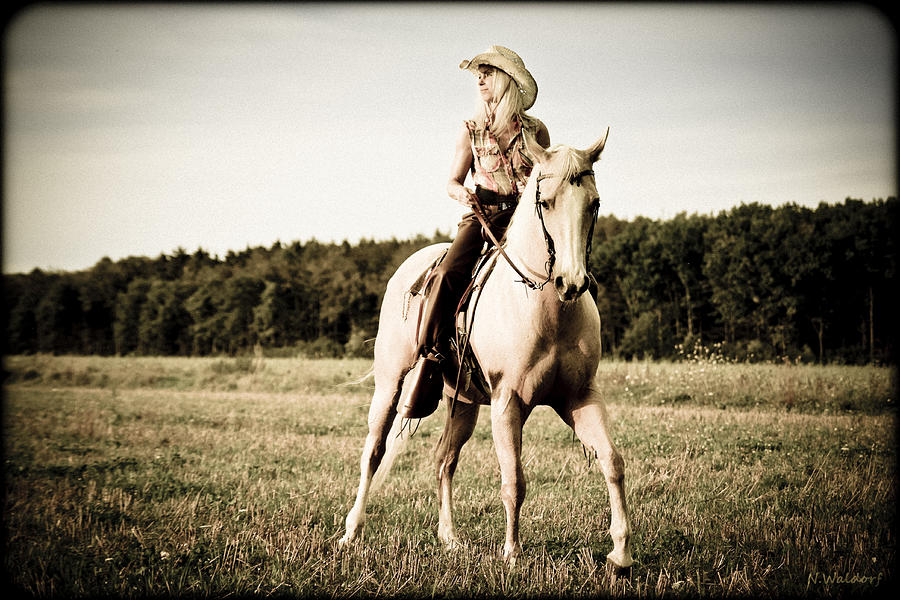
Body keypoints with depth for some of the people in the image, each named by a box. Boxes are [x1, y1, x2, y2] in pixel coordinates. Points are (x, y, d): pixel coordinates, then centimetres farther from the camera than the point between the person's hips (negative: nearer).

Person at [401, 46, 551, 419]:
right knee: (446, 276, -29)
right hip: (481, 218, 0)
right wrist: (463, 194, -13)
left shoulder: (536, 131, 11)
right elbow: (452, 182, 11)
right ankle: (428, 366, -29)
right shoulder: (471, 130, 13)